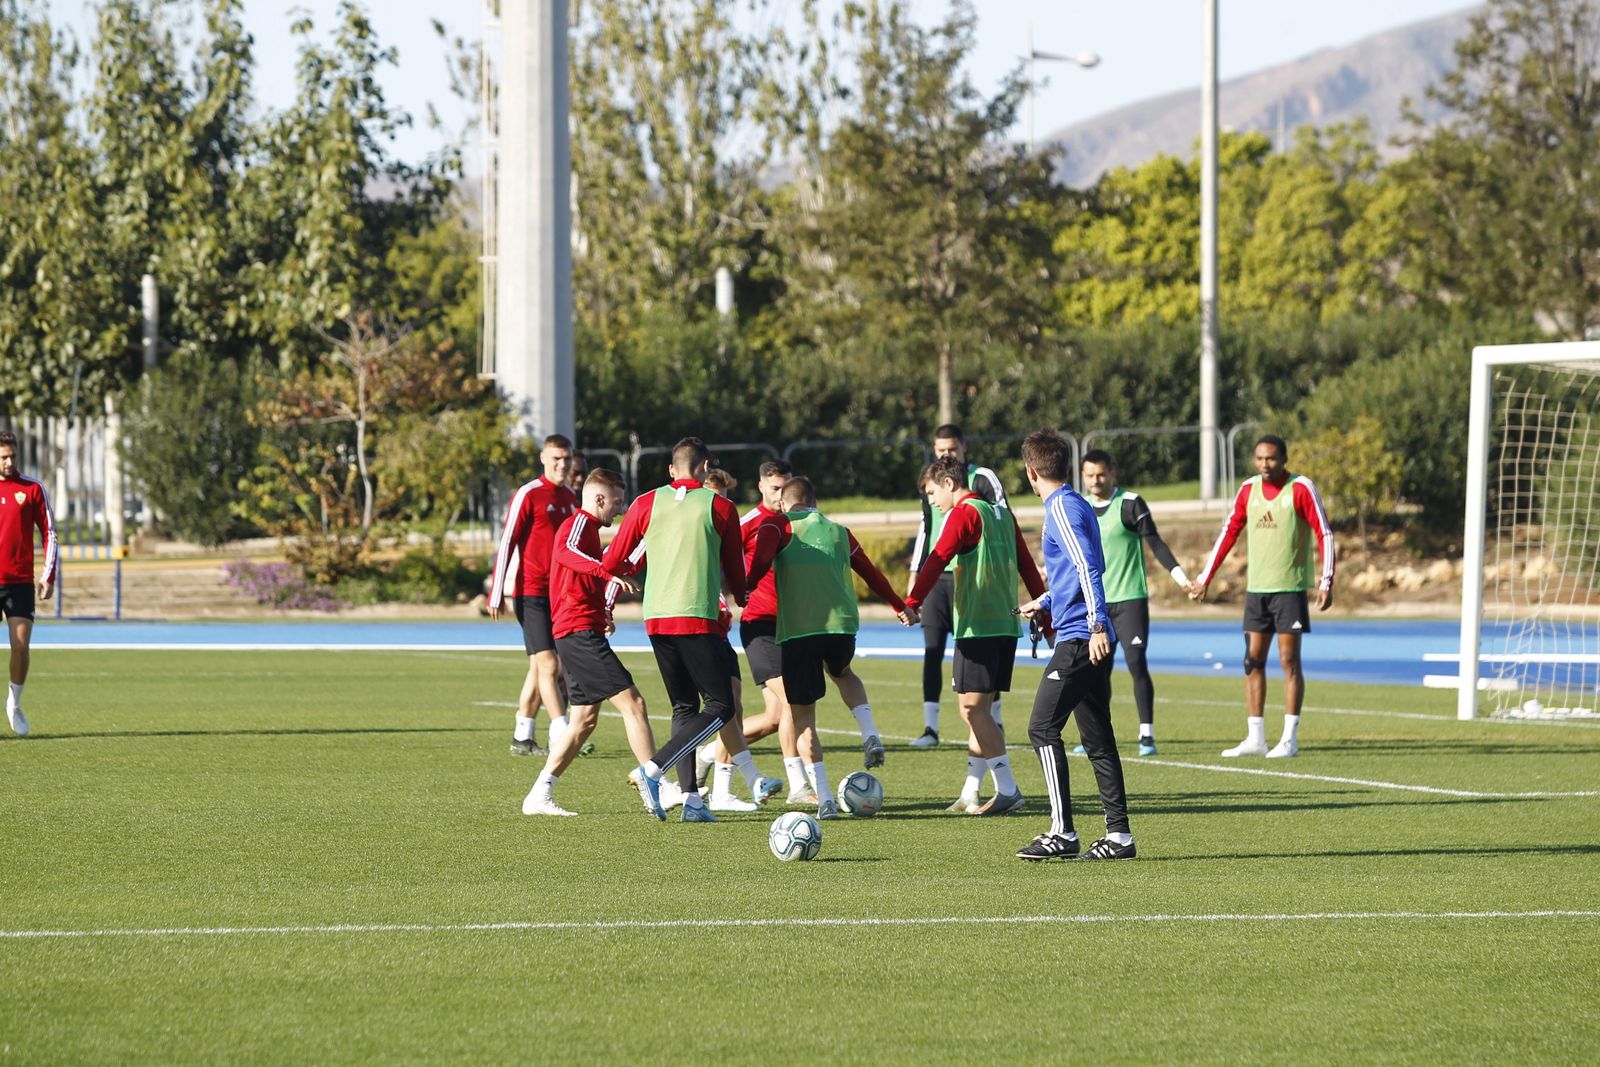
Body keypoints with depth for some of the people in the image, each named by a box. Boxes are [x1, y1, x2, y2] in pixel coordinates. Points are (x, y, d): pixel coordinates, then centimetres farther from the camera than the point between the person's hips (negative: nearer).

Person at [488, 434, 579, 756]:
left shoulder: (570, 497, 14)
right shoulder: (528, 495, -8)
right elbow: (506, 544, -10)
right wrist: (495, 594, -14)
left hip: (560, 594, 7)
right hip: (532, 593, -7)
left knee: (540, 668, 9)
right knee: (548, 665, -11)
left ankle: (522, 738, 14)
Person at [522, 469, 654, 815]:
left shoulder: (585, 527, 25)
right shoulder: (580, 523, -8)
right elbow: (566, 551, -32)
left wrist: (602, 615, 28)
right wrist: (608, 574, -45)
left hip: (576, 635, 11)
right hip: (580, 631, -11)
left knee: (584, 720, 12)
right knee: (632, 702, -14)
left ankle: (539, 796, 12)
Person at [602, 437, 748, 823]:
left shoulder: (646, 504, 7)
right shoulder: (720, 508, 1)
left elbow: (612, 563, 7)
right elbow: (736, 572, 11)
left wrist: (634, 568, 31)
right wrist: (739, 597, 34)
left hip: (656, 618, 5)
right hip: (698, 619, -5)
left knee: (684, 707, 15)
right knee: (720, 707, 1)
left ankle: (690, 798, 5)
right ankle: (652, 770, -16)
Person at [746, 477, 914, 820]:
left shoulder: (778, 526, 6)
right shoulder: (838, 531, 18)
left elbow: (761, 563, -14)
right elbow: (871, 573, 29)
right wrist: (902, 607, 41)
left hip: (797, 631, -4)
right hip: (842, 624, 4)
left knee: (802, 715, 4)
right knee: (841, 672, 37)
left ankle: (824, 799, -7)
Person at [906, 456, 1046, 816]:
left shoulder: (964, 513, -7)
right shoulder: (1001, 514, 17)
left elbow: (938, 560, -20)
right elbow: (1028, 567, 20)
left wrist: (912, 603, -28)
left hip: (977, 625, -9)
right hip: (1007, 625, 9)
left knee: (973, 706, -7)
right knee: (980, 709, 12)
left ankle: (1008, 791, -11)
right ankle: (970, 794, 15)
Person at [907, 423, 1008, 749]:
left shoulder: (982, 479, -3)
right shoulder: (930, 483, 14)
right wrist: (916, 572, 19)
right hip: (936, 576, 5)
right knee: (932, 650, -2)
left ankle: (993, 722, 9)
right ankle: (930, 727, -1)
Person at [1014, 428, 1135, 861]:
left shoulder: (1062, 508, -10)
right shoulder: (1076, 505, 19)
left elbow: (1089, 569, -21)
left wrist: (1097, 624, -28)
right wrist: (1044, 603, 48)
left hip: (1078, 639, -9)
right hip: (1092, 642, 9)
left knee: (1043, 728, -7)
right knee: (1097, 738, 10)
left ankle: (1062, 832, -10)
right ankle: (1119, 835, 9)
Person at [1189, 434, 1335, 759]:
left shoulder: (1301, 489, -7)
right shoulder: (1248, 489, 8)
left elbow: (1325, 535, -8)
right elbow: (1229, 533, 15)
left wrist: (1326, 582, -16)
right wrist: (1205, 579, 16)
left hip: (1290, 587, -5)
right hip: (1256, 586, 5)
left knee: (1289, 661, -5)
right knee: (1252, 662, 4)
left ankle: (1290, 740, -2)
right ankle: (1255, 739, 9)